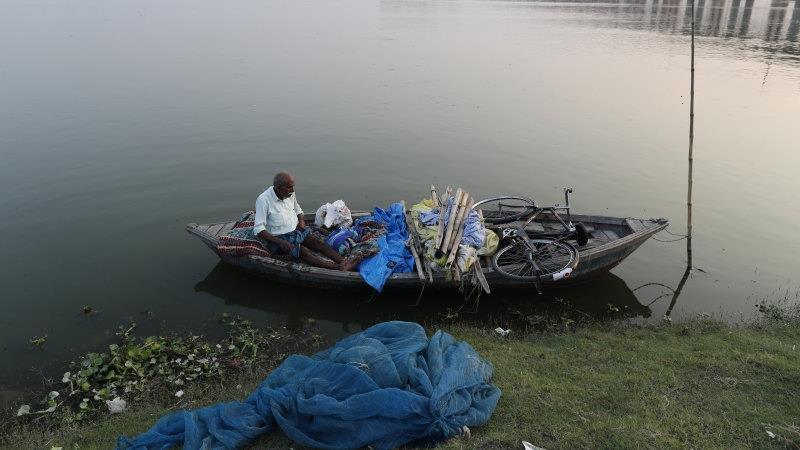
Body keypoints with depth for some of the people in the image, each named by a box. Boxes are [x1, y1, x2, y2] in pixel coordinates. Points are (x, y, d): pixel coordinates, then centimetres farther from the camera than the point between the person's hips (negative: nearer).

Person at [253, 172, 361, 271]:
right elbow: (258, 229, -20)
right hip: (279, 237, -7)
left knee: (319, 242, -19)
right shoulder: (263, 200, -17)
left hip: (296, 230, 7)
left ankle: (343, 261, -35)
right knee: (303, 251, -30)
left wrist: (301, 220, 0)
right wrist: (279, 242, -30)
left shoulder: (290, 194, 3)